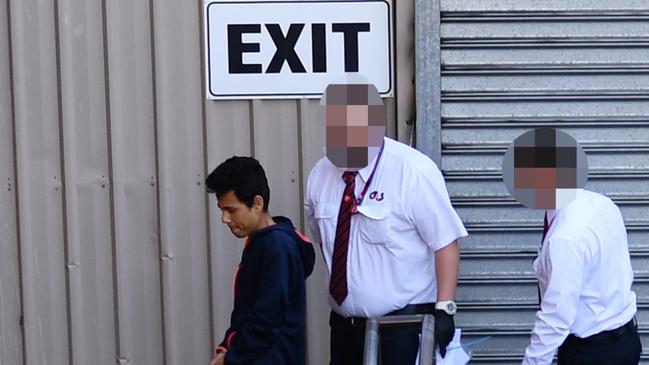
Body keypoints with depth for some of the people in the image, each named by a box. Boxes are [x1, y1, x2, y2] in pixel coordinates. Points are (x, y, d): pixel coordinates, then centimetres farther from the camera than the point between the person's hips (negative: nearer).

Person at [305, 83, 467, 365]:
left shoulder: (413, 171, -14)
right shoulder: (320, 174, 2)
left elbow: (445, 243, -14)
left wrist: (444, 309, -20)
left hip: (405, 324, -5)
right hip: (344, 323, 5)